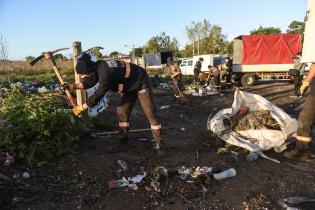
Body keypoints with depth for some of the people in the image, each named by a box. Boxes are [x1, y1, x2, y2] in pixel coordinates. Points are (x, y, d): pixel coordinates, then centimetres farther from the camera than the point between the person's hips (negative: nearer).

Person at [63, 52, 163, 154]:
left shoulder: (106, 74, -36)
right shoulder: (98, 67, -8)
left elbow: (96, 97, -28)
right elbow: (89, 82, 9)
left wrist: (81, 108, -16)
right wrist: (72, 86, 0)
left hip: (141, 83, -9)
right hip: (130, 85, 9)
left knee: (149, 112, -10)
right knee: (122, 110, 5)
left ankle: (157, 143, -1)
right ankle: (123, 140, 16)